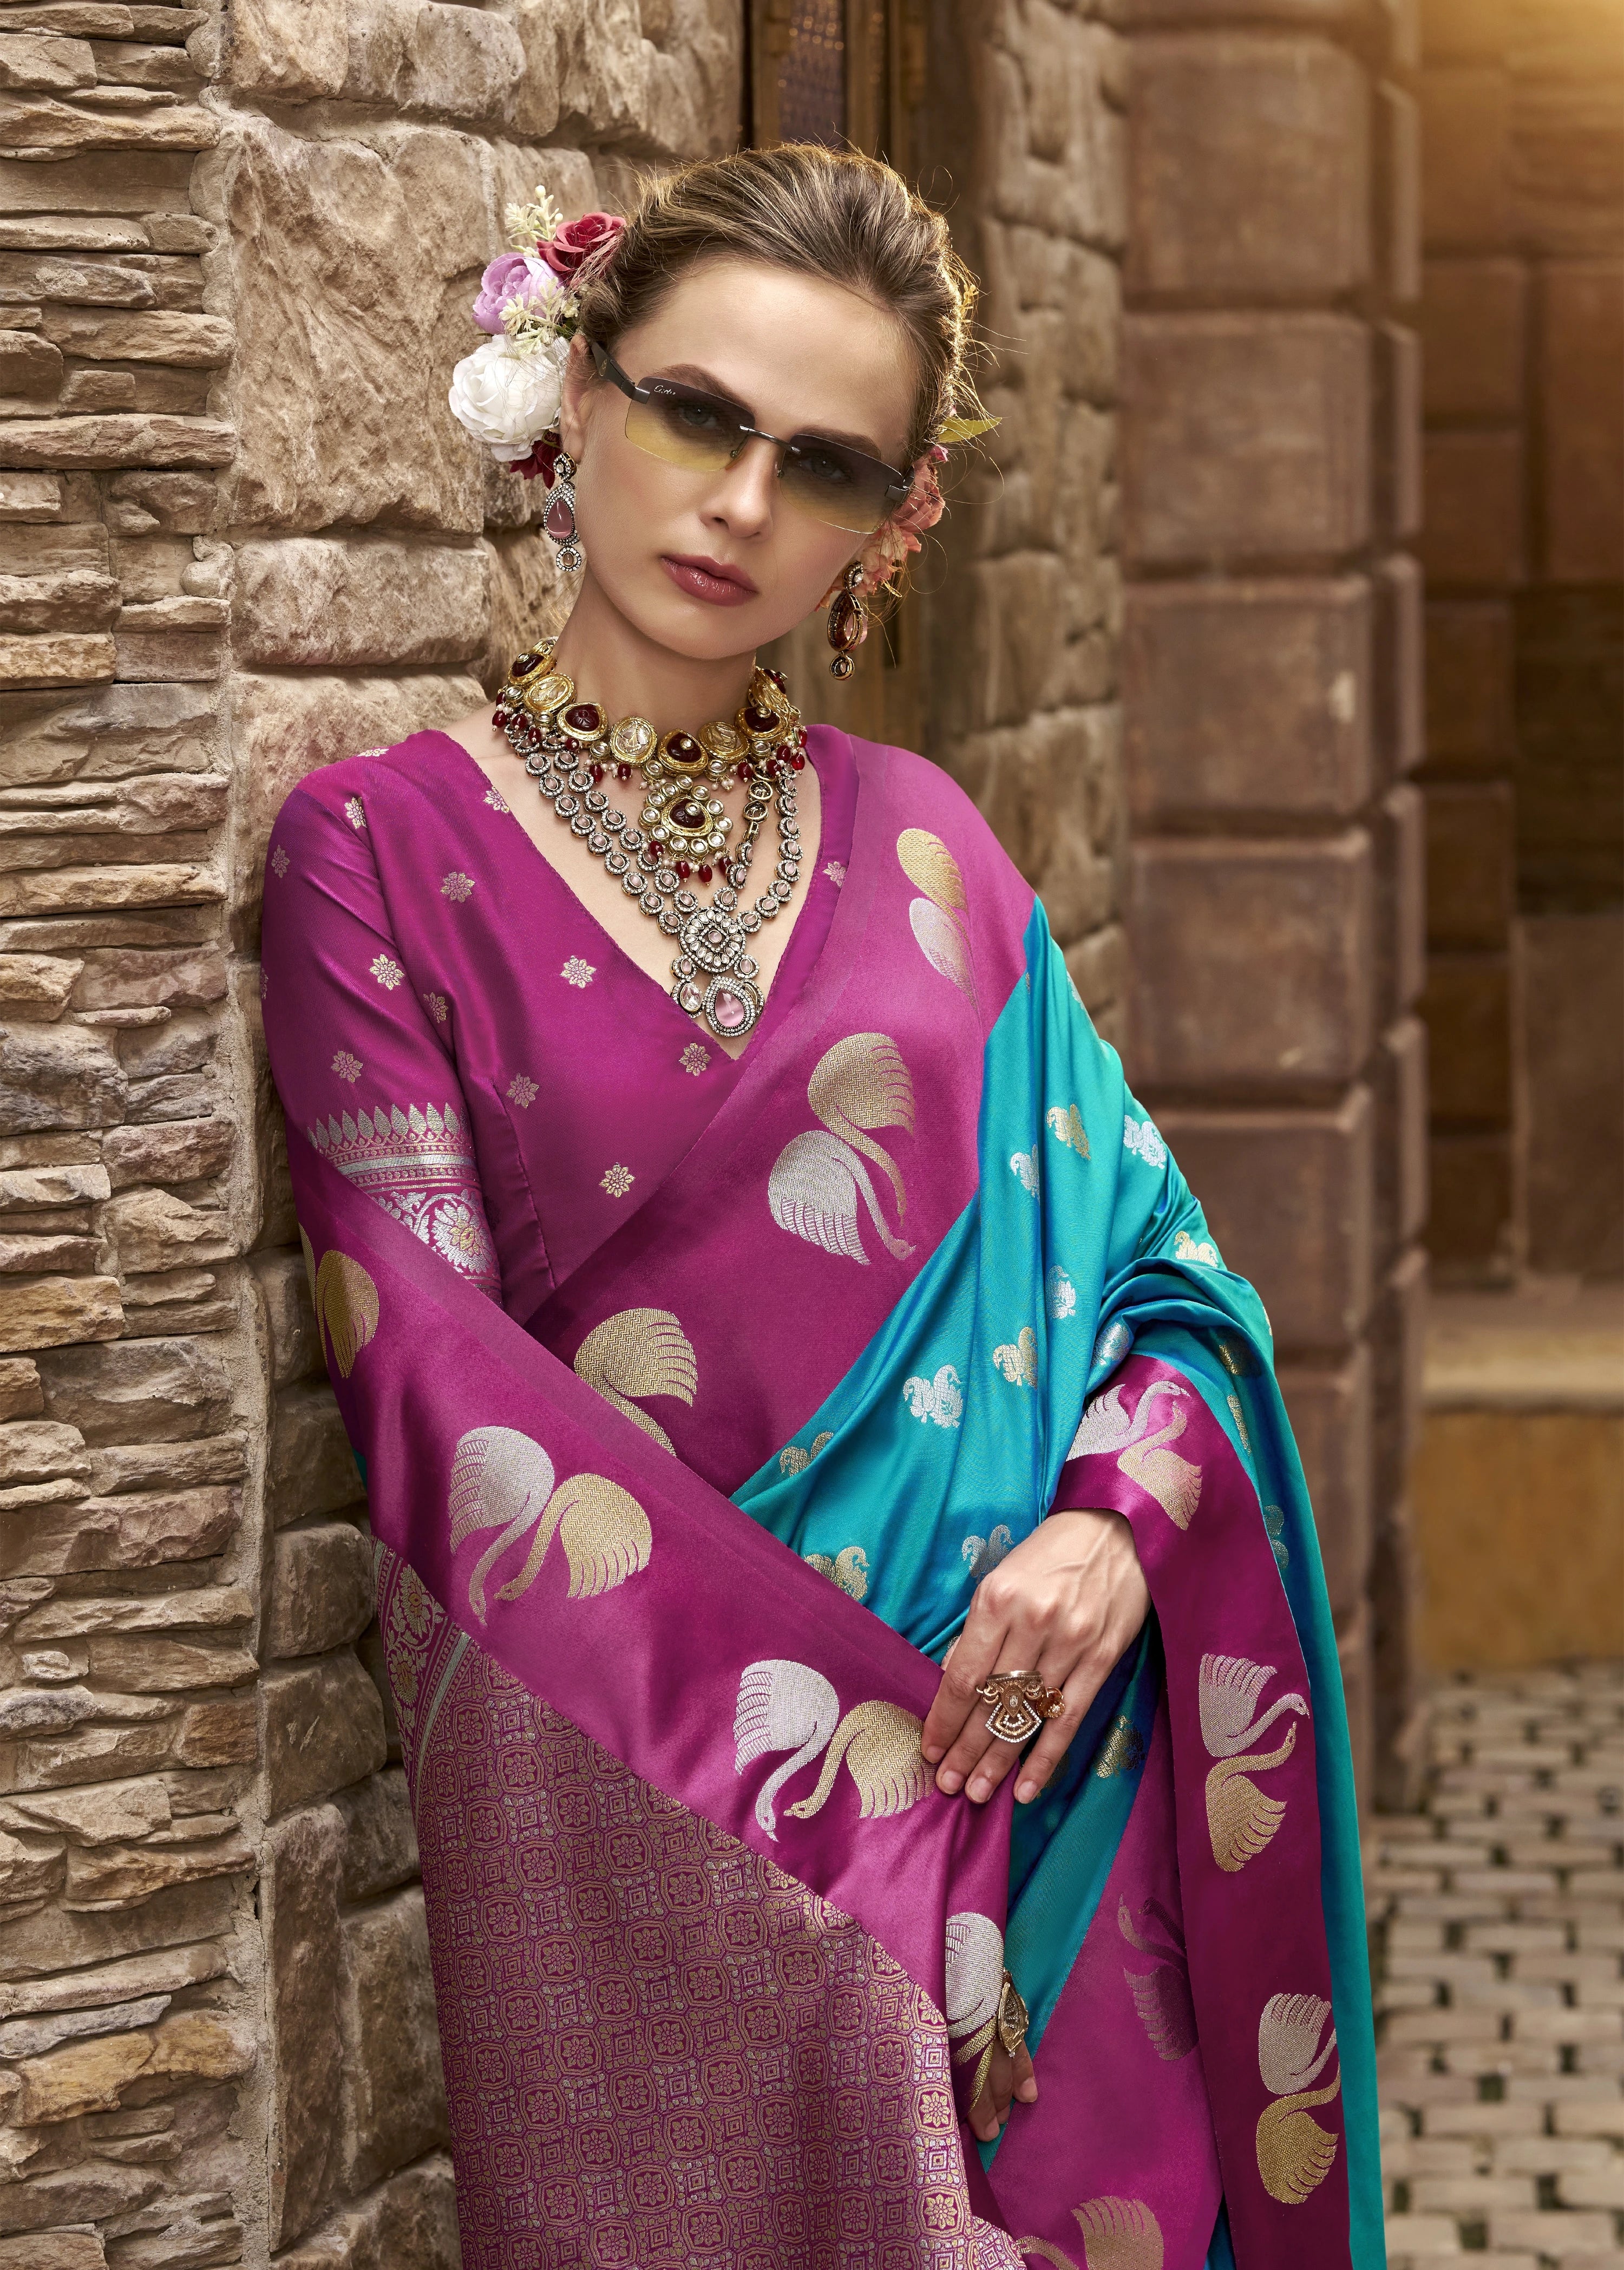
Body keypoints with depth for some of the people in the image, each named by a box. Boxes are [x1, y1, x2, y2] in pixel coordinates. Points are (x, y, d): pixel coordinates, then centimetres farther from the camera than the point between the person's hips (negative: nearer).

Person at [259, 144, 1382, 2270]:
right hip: (634, 1808, -3)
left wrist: (1112, 1526, -13)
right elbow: (436, 1370, -10)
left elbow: (1153, 1259, 9)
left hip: (1013, 1767, 3)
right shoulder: (387, 847, -3)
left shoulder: (916, 842, 9)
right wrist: (817, 1718, -16)